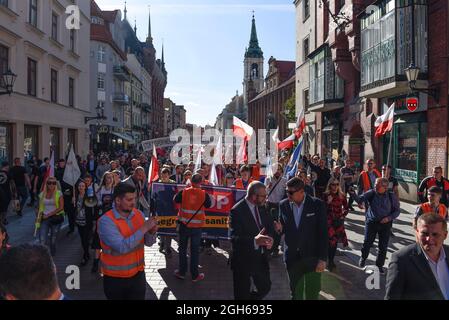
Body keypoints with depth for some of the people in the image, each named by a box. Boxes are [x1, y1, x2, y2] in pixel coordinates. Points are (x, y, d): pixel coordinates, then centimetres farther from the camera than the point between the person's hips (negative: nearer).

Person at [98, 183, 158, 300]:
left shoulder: (139, 214, -2)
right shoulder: (106, 221, -20)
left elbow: (148, 242, 3)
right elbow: (122, 247, -29)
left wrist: (151, 232, -18)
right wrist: (144, 228, -27)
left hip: (138, 273, 4)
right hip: (115, 278, -4)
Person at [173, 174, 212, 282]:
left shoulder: (183, 192, -9)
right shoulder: (204, 194, -12)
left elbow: (175, 200, 7)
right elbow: (209, 205, 4)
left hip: (184, 224, 1)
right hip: (197, 225, -1)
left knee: (182, 248, 16)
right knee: (195, 250, 9)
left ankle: (182, 272, 23)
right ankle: (194, 275, 15)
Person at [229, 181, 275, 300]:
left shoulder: (261, 207, 2)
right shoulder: (237, 211, -21)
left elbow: (270, 227, 8)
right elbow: (234, 238, -28)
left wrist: (270, 239, -14)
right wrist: (254, 241, -43)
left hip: (261, 258, 7)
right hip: (243, 260, -6)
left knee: (265, 288, 17)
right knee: (242, 295, 9)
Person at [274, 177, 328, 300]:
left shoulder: (317, 204, -12)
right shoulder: (283, 205, -3)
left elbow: (323, 233, -10)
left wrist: (323, 258, -11)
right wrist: (280, 228, -16)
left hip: (312, 257, -2)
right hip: (292, 257, 2)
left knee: (312, 294, 14)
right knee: (295, 293, 19)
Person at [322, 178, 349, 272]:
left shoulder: (342, 196, 2)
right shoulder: (325, 195, -4)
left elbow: (346, 208, 14)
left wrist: (343, 215, 2)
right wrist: (328, 202, -18)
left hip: (338, 221, 2)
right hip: (328, 221, -2)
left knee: (335, 241, 5)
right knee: (331, 240, -8)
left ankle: (331, 261, 21)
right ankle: (330, 262, 7)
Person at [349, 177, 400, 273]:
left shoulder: (392, 196, -6)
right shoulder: (371, 193, -8)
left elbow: (397, 210, 2)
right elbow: (360, 199, -18)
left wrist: (389, 218, -13)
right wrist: (353, 193, -39)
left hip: (385, 224, 1)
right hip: (371, 222, 0)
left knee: (383, 247, 8)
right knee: (367, 243, 4)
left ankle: (379, 265, 29)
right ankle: (363, 258, 35)